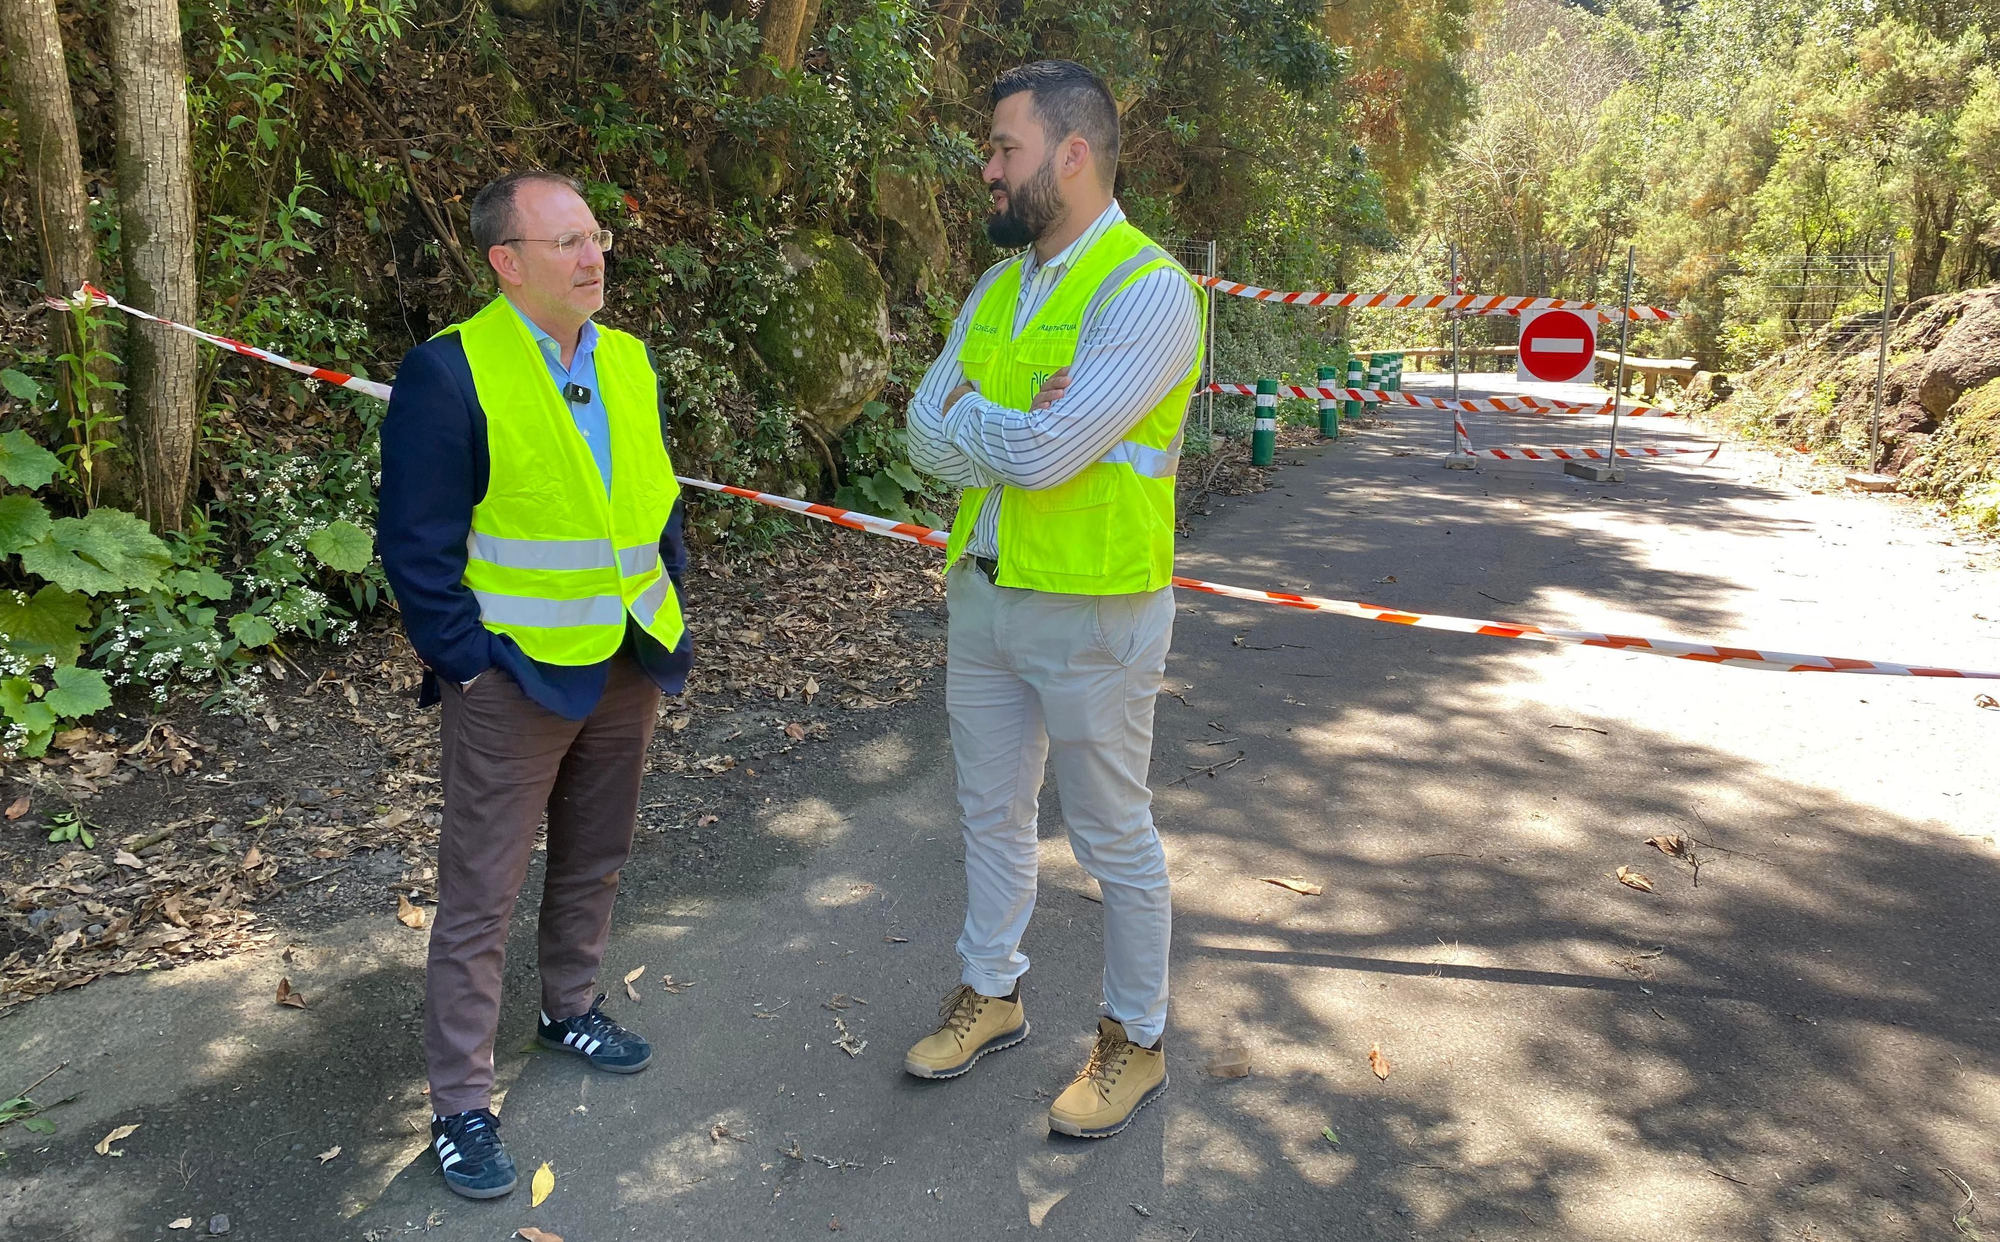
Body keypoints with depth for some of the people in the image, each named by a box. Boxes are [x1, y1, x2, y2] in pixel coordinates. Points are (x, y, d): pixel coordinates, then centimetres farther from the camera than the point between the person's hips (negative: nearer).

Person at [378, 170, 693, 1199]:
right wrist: (467, 662, -15)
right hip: (515, 673, -6)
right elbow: (417, 542, -14)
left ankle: (571, 1008, 43)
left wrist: (668, 616, 10)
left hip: (627, 667, 7)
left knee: (595, 860, 21)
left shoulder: (629, 360, 7)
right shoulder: (451, 371, -14)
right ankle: (460, 1104, 16)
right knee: (482, 892, 3)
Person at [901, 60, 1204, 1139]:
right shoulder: (997, 289, 8)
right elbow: (927, 436, 0)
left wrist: (967, 419, -8)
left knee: (1113, 838, 7)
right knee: (991, 812, 19)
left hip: (1092, 613, -7)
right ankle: (991, 994, 39)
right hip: (982, 594, 8)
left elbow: (1040, 454, -25)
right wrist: (1015, 424, -17)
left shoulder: (1147, 289, -17)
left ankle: (1134, 1040, 27)